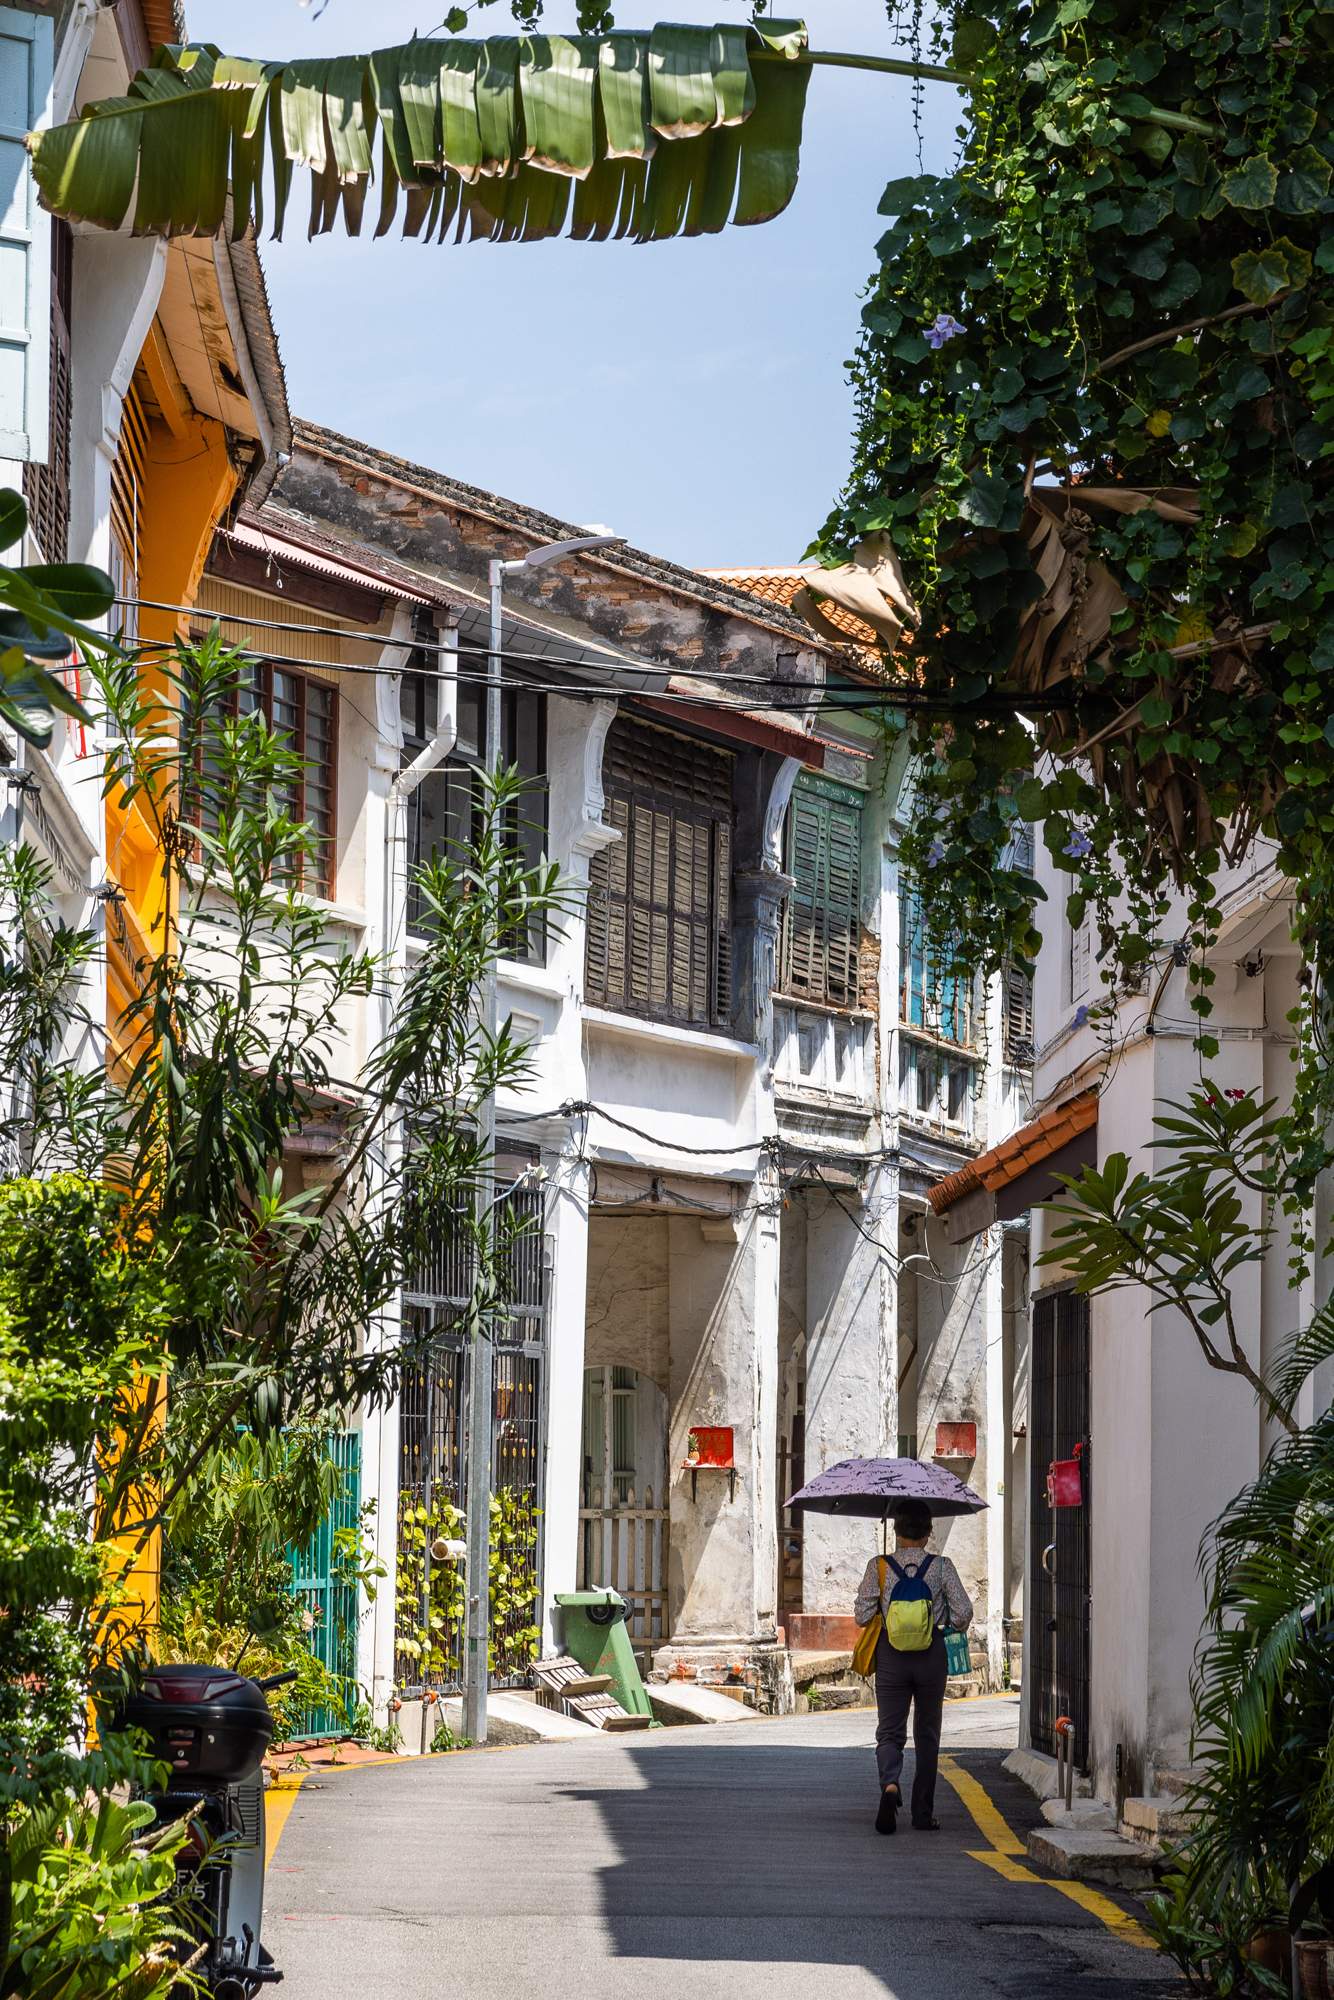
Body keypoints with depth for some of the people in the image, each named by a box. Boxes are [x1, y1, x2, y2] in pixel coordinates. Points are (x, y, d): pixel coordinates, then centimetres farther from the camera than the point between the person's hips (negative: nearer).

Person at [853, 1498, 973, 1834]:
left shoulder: (879, 1566, -5)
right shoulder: (942, 1566, -5)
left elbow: (861, 1615, -4)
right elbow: (963, 1612, -7)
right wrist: (952, 1629, 14)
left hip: (891, 1655, 0)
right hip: (931, 1655, 0)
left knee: (890, 1731, 4)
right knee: (927, 1736, 13)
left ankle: (890, 1784, -27)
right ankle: (923, 1813, 15)